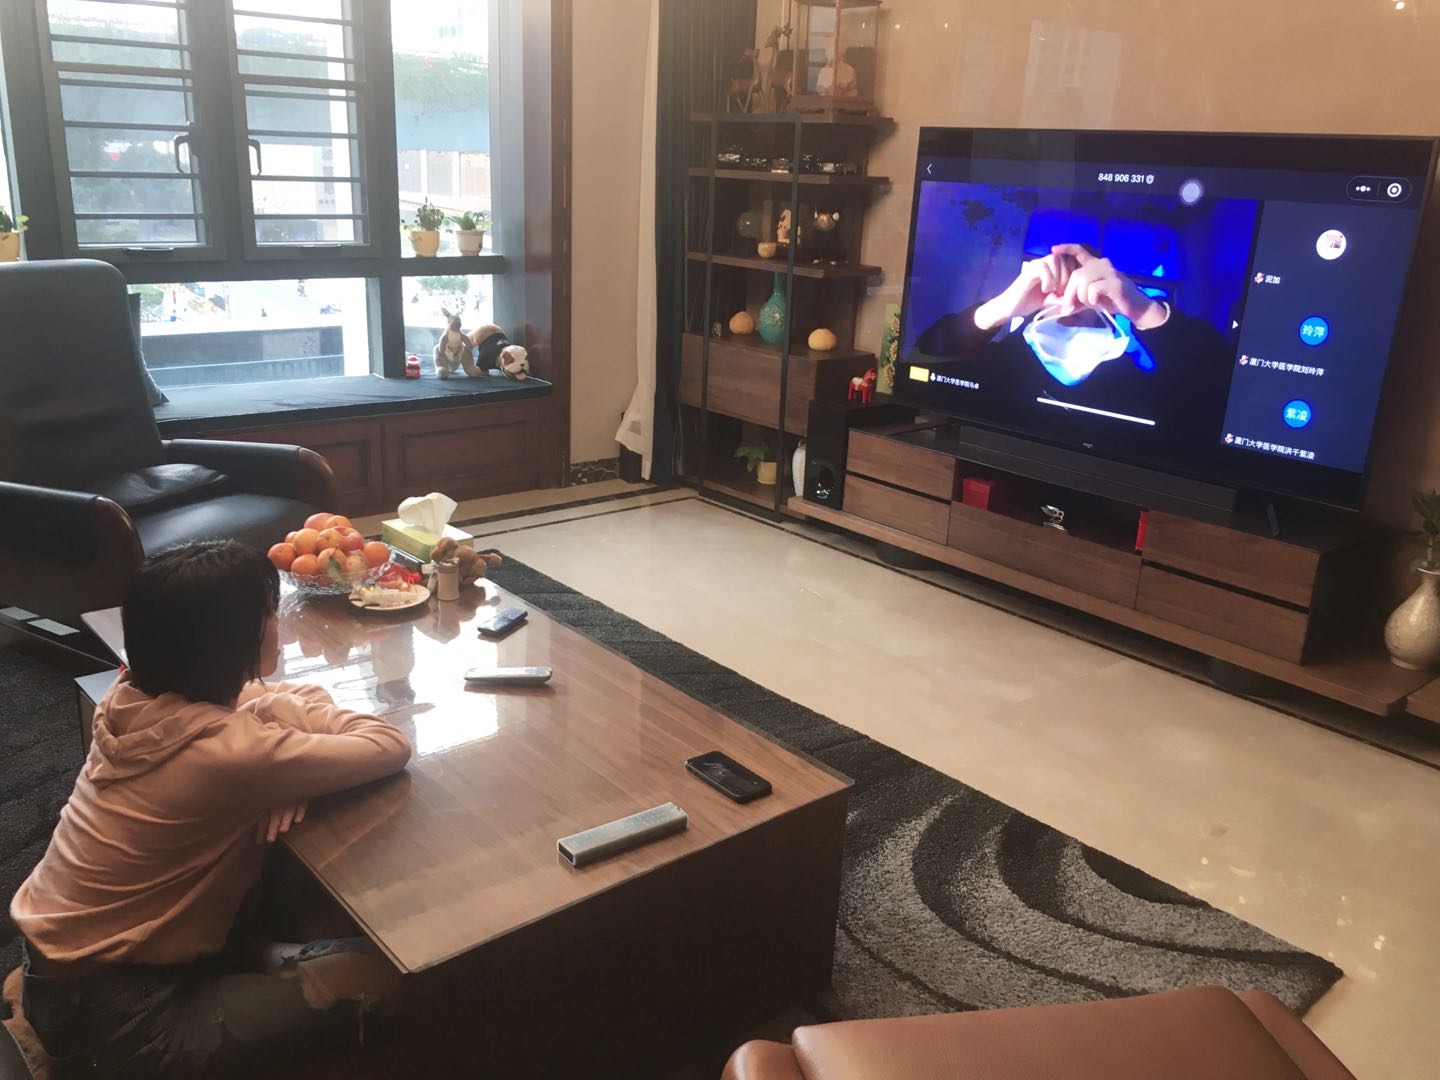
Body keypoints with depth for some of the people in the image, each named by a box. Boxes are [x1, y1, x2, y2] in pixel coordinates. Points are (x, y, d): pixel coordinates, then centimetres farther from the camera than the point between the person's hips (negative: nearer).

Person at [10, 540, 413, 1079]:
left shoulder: (132, 696, -4)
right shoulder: (227, 749, -28)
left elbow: (295, 696, 8)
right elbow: (391, 747, -19)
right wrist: (287, 708, -6)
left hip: (59, 959, 9)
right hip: (109, 1015, -8)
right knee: (387, 971, -9)